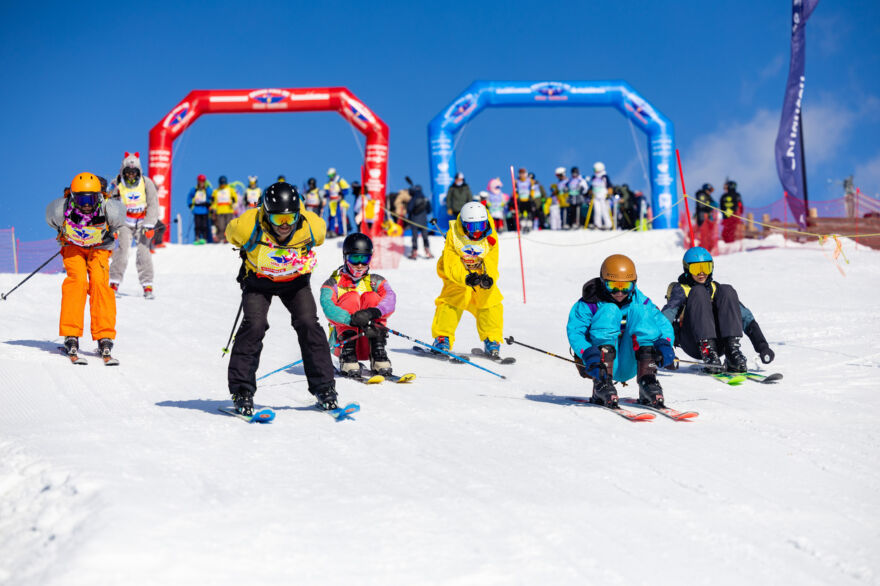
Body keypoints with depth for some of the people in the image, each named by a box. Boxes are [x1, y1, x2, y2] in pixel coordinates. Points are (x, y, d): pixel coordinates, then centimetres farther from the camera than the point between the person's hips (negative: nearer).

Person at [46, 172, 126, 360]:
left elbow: (121, 213, -4)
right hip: (73, 247, 0)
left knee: (99, 282, -22)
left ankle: (104, 336, -17)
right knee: (77, 280, -25)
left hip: (99, 248, 0)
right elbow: (50, 217, -4)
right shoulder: (61, 209, -30)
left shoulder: (109, 210, -30)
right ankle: (71, 335, -24)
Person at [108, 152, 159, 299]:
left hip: (142, 222, -1)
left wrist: (149, 225, -12)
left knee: (143, 250, -12)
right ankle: (114, 283, -8)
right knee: (122, 249, -14)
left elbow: (153, 206, -4)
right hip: (125, 223, 1)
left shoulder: (147, 183, -7)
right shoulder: (118, 185, -4)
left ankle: (147, 285, -7)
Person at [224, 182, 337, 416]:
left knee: (308, 324, -14)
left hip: (295, 281, 1)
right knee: (254, 325, -19)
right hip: (258, 280, -1)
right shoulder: (248, 227, -32)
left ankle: (324, 388, -2)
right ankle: (242, 392, -12)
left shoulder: (312, 227, -28)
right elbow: (232, 234, -6)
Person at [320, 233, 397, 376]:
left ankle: (378, 353, -26)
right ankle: (347, 355, -31)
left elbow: (390, 299, -11)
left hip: (369, 341, 2)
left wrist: (372, 312, -35)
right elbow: (328, 308, -18)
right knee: (351, 298, -19)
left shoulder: (375, 281, 11)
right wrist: (353, 320, -39)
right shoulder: (333, 284, 3)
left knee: (372, 297, -16)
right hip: (342, 341, -2)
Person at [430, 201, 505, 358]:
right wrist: (466, 277, -45)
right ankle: (442, 337, -14)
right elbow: (451, 265, -26)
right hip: (456, 274, -3)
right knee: (452, 299, -23)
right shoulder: (454, 235, -23)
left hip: (481, 273, 3)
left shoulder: (490, 237, -15)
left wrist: (488, 278, -39)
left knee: (491, 301, -12)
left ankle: (492, 339, 4)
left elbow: (491, 263, -16)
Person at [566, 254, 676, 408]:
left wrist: (665, 344, -21)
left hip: (628, 366, 3)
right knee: (609, 311, -22)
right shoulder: (590, 304, -6)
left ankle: (647, 382, -23)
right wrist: (589, 354, -36)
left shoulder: (639, 301, 5)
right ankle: (602, 384, -31)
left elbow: (663, 324, 1)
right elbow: (574, 331, -17)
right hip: (599, 361, -3)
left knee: (638, 311, -14)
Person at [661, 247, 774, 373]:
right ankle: (707, 350, -36)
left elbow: (744, 315, 15)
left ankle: (732, 350, -29)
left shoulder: (715, 288, 23)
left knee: (727, 290, -13)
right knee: (699, 291, -19)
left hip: (718, 343, 3)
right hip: (692, 343, -3)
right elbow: (667, 315, -6)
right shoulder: (680, 289, 13)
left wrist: (762, 347, 1)